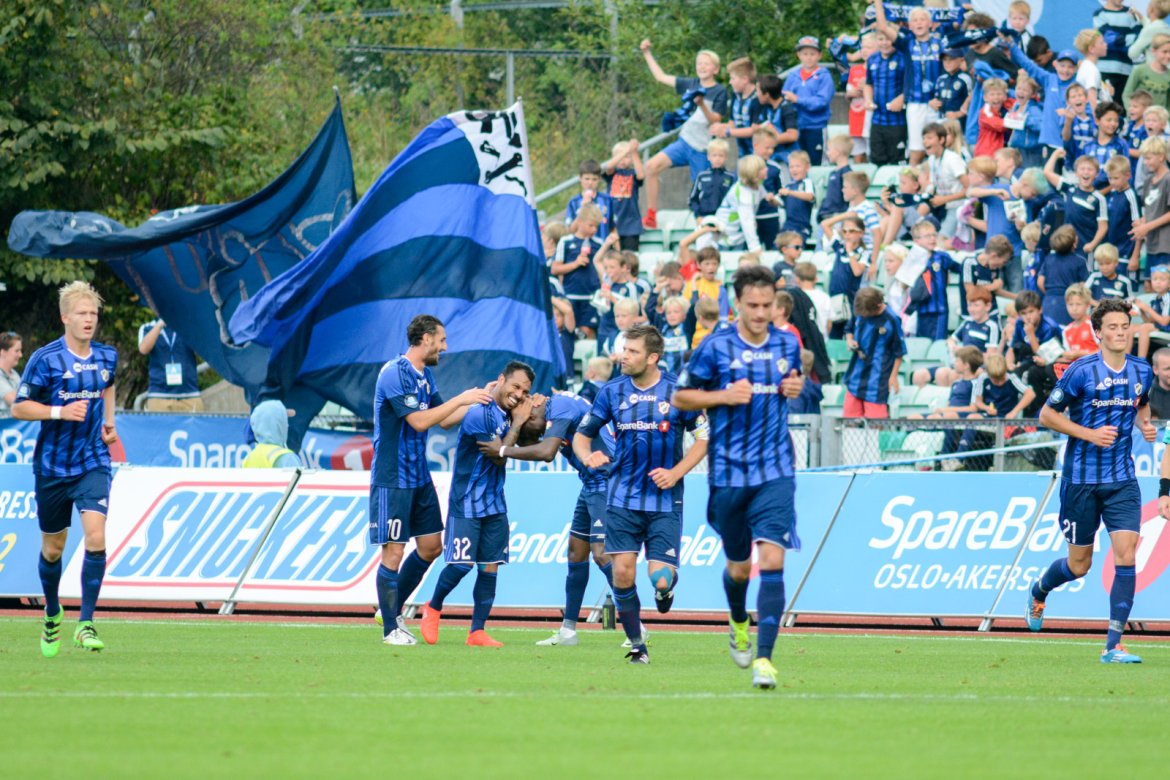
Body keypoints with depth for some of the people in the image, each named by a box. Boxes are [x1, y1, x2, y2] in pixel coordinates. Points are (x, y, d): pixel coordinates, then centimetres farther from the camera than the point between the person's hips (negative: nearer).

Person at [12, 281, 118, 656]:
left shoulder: (106, 357, 3)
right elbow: (19, 407, -9)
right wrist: (61, 411, -21)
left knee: (95, 538, -17)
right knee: (52, 548, 10)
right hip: (52, 466, -2)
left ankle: (85, 625, -15)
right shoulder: (45, 359, -11)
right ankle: (52, 614, 37)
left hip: (93, 463, 2)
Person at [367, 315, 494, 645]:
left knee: (431, 545, 10)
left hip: (420, 477, 9)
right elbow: (420, 421, -23)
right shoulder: (394, 374, -17)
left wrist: (480, 399, 10)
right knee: (394, 550, -6)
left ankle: (391, 610, 23)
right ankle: (390, 629, 2)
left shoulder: (425, 375, 11)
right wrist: (461, 399, -19)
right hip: (392, 478, -9)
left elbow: (444, 419, 19)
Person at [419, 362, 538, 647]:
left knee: (490, 567, 2)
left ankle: (477, 632, 5)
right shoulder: (479, 414, -19)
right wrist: (518, 422, -14)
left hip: (494, 504, 7)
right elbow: (499, 455, -18)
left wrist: (533, 414, -5)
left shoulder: (509, 411, 4)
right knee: (461, 564, -7)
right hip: (467, 503, -7)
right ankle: (433, 609, 20)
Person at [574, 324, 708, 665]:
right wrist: (587, 456, -13)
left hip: (665, 502, -2)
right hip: (623, 499, 2)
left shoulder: (677, 391, -4)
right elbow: (582, 434, 10)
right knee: (622, 572, -10)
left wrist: (675, 473, -9)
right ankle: (636, 645, 7)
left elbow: (703, 437, 3)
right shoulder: (613, 392, 2)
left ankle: (667, 584, 27)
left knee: (659, 579, -12)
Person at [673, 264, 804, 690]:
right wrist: (724, 396, -14)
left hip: (775, 471, 1)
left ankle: (764, 658, -19)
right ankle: (738, 625, 45)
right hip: (729, 472, -1)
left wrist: (796, 387, 0)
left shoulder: (787, 344, 5)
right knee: (739, 567, 11)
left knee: (772, 559, -15)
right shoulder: (716, 348, -4)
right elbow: (681, 397, 2)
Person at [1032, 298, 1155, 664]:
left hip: (1122, 480, 3)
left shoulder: (1142, 371, 3)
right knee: (1079, 565, 7)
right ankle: (1039, 591, 43)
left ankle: (1113, 645, -9)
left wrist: (1145, 424, 2)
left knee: (1126, 555, -12)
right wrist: (1089, 433, -17)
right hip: (1081, 479, -3)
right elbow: (1047, 415, -6)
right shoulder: (1081, 371, -11)